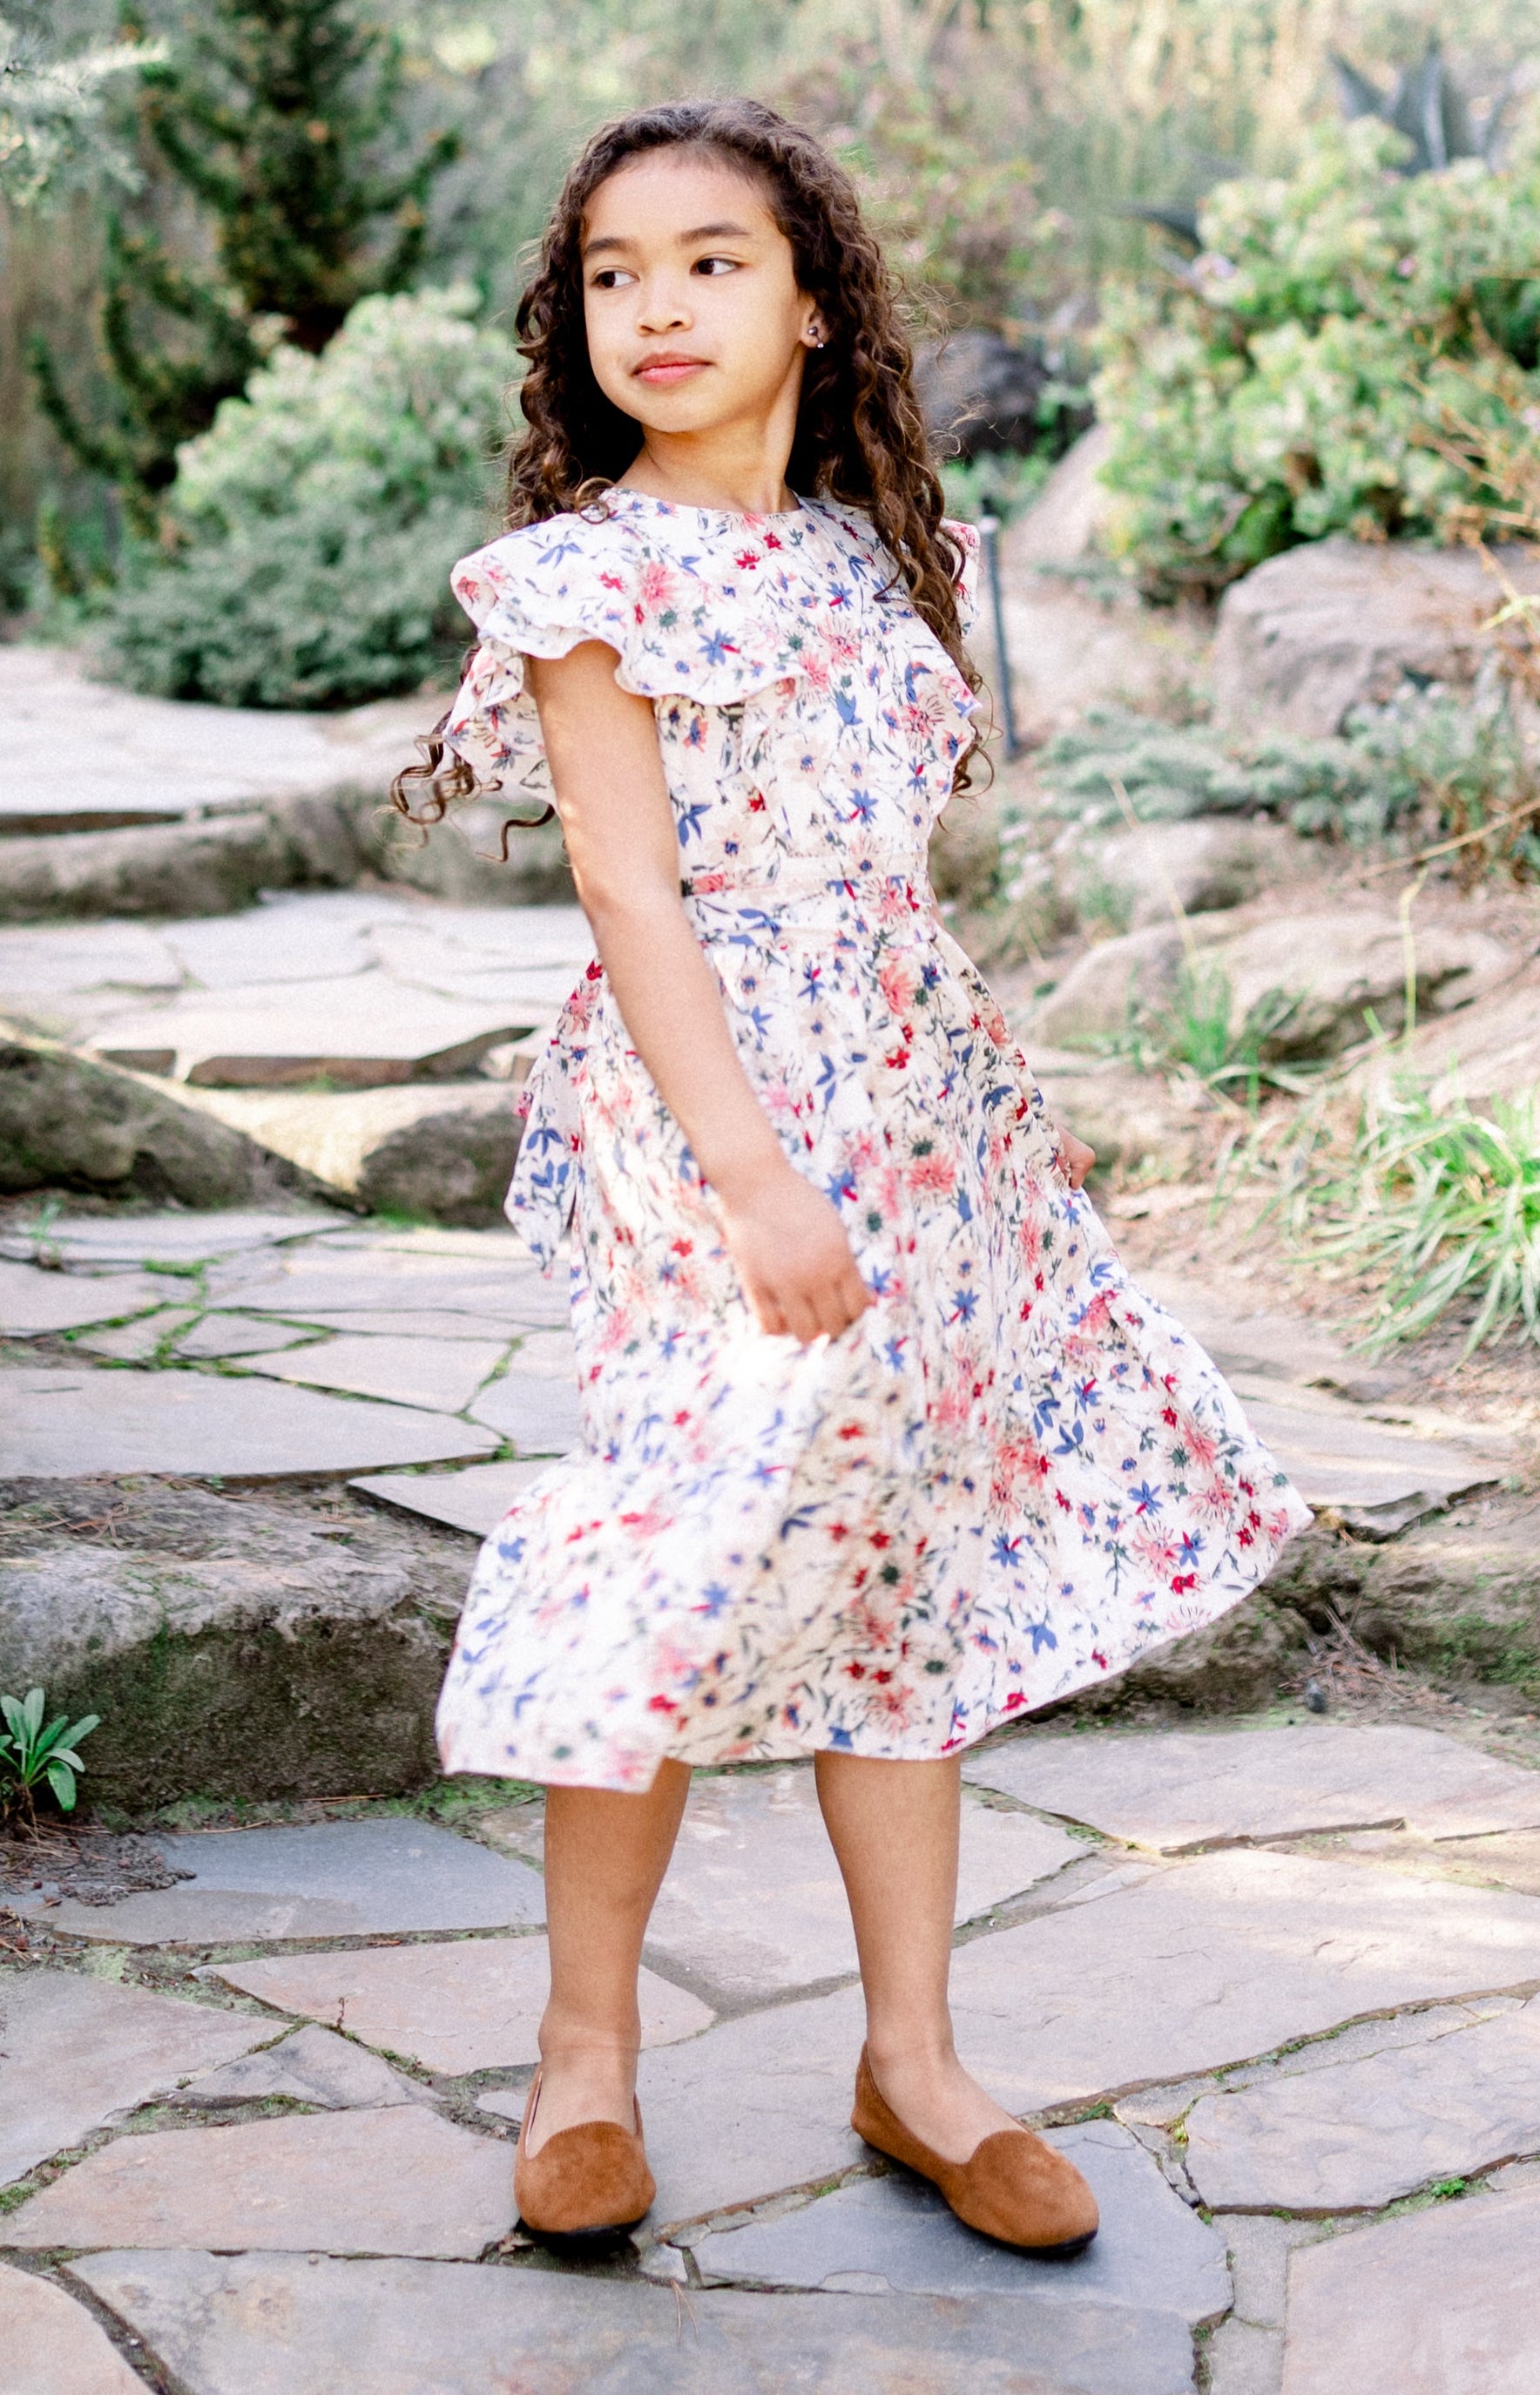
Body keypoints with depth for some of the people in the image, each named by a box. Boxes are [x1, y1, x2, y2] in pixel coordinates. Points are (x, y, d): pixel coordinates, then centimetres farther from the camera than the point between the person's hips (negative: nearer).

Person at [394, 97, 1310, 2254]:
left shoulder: (868, 551, 11)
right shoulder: (596, 575, -7)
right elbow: (630, 892, -14)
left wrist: (986, 1109, 15)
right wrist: (753, 1168, -21)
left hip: (920, 1103, 6)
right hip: (707, 1111, -6)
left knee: (912, 1567, 9)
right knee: (700, 1547, -6)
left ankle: (914, 2060, 20)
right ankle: (588, 2040, 15)